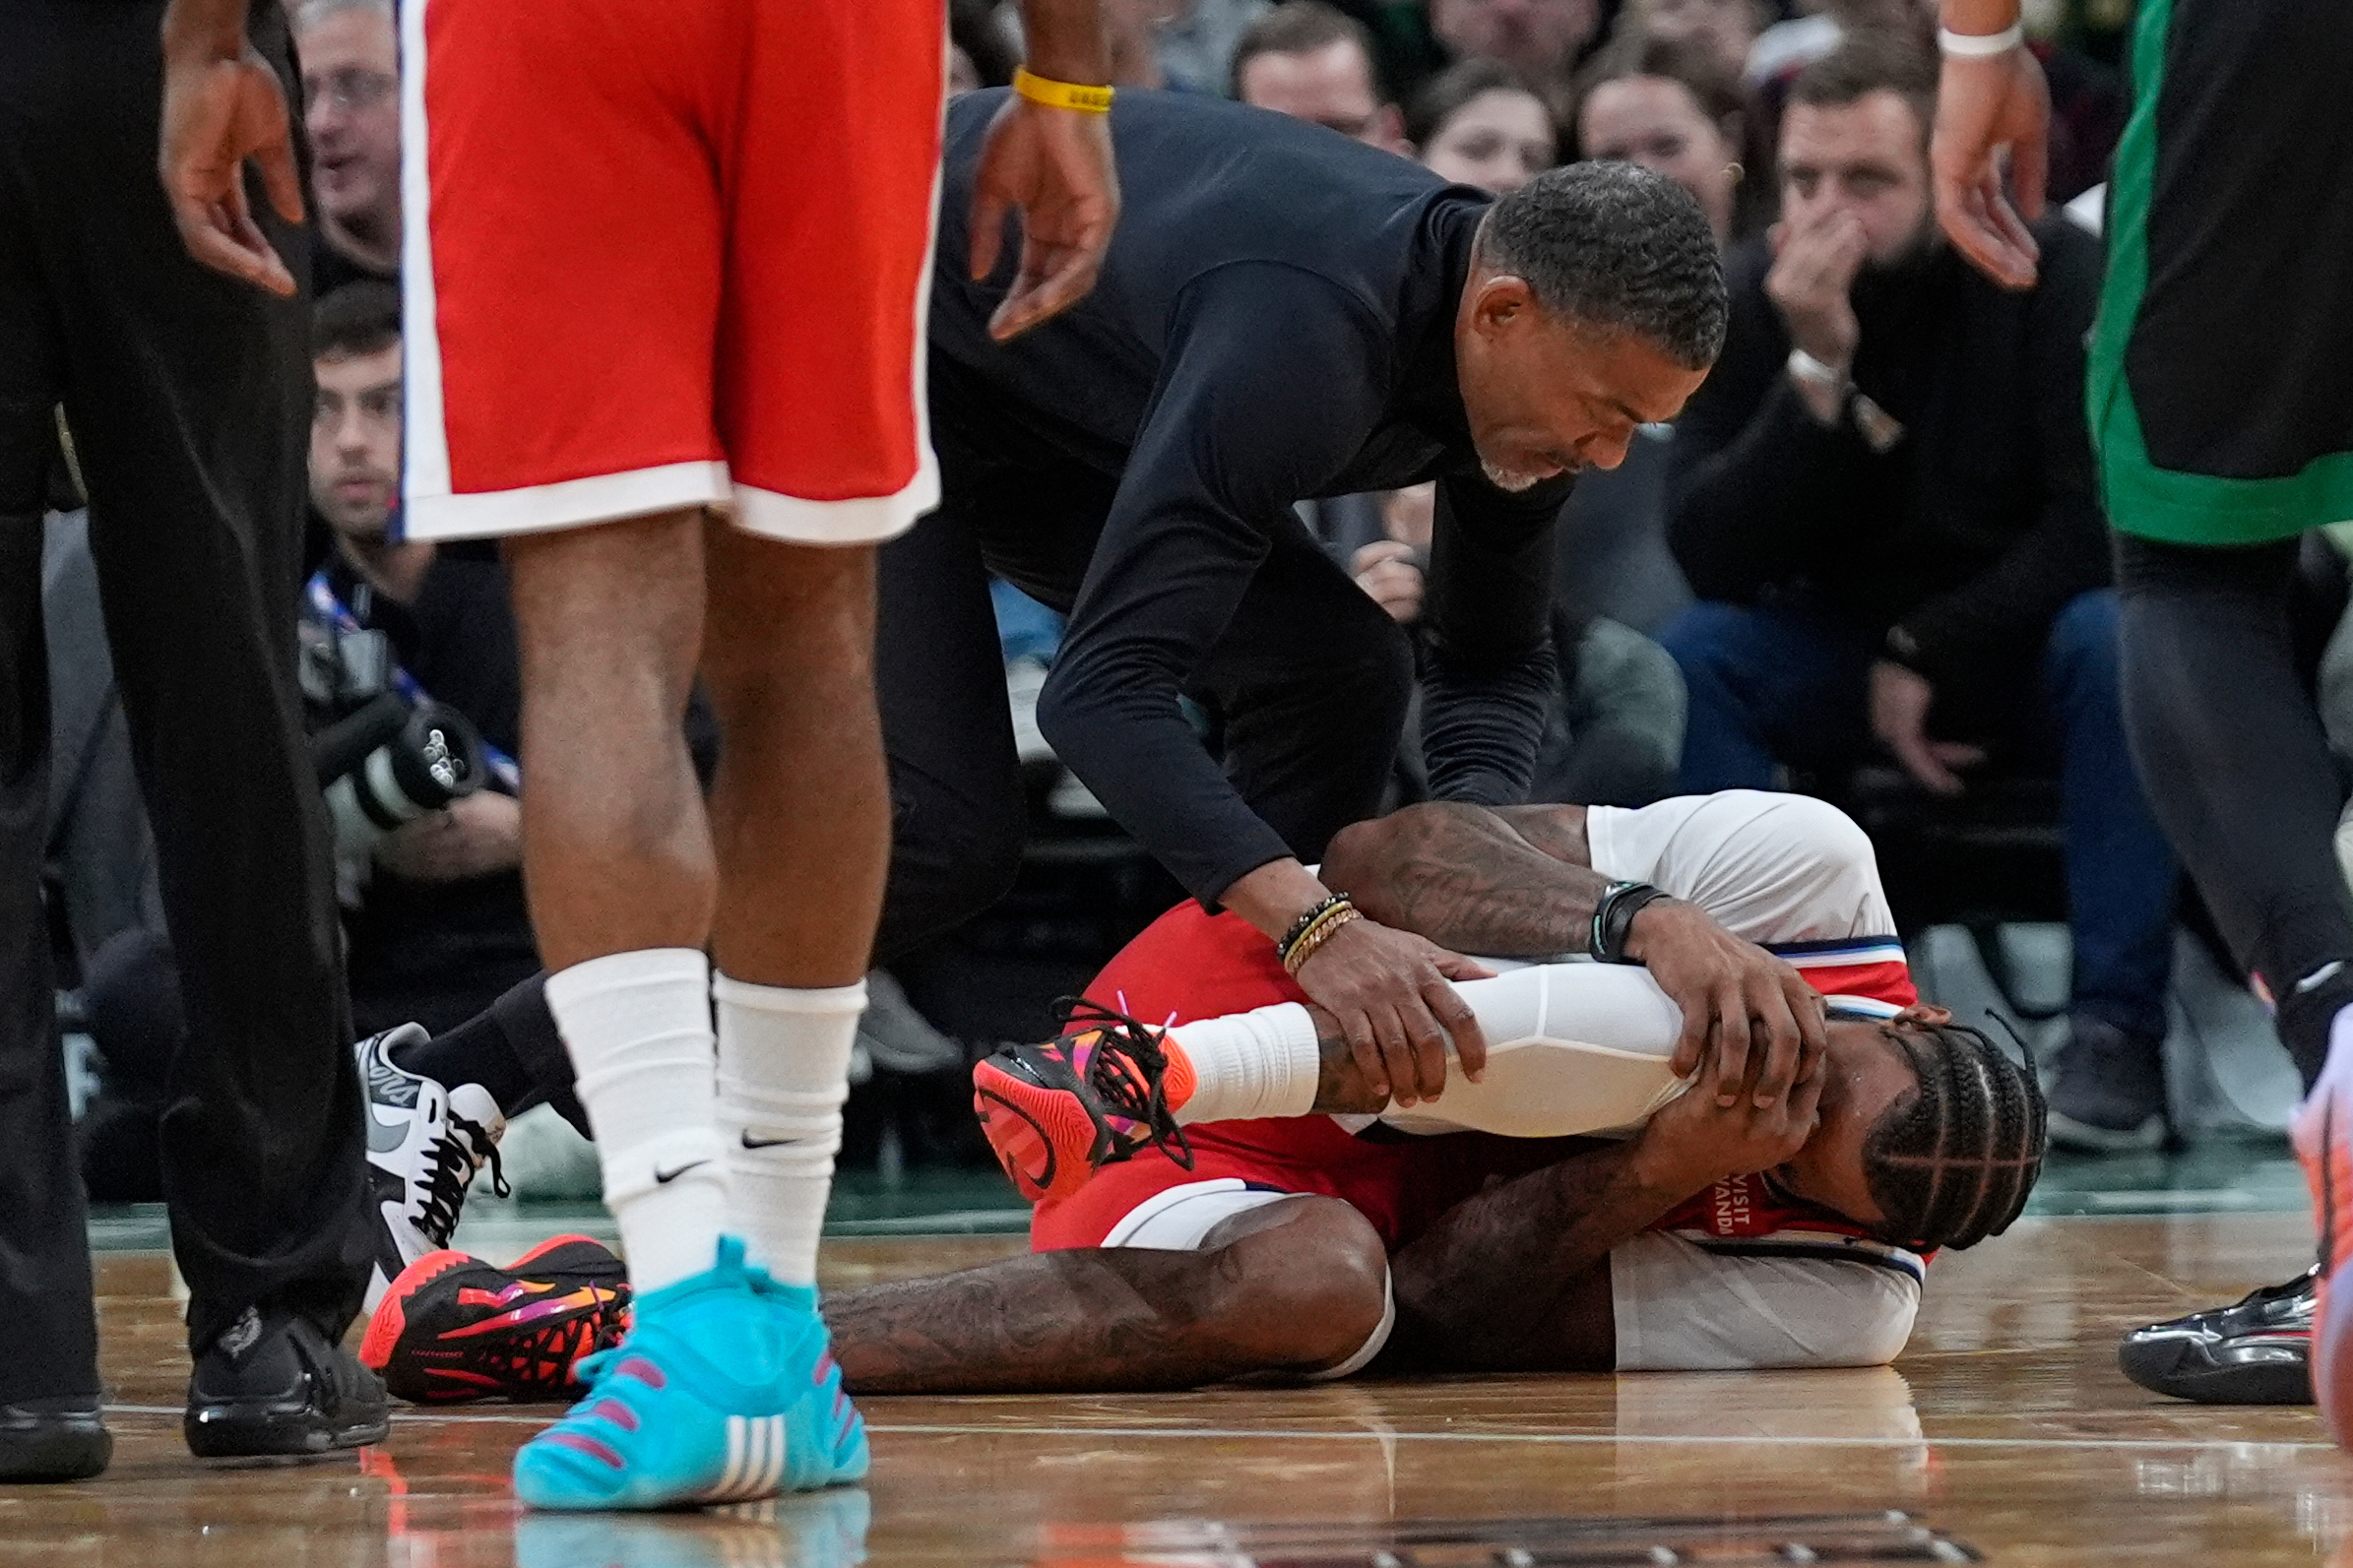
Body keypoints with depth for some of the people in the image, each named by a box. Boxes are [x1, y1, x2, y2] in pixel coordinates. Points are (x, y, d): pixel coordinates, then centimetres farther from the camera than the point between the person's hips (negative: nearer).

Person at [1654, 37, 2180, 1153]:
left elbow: (2102, 517, -20)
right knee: (1684, 661, -25)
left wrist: (1929, 655, -19)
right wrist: (1816, 369, -31)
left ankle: (2118, 1032, -32)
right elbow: (1711, 557, -19)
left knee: (2117, 639, -35)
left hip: (2025, 631, -2)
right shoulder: (1747, 302, -12)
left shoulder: (2052, 275, -18)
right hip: (1844, 641, 2)